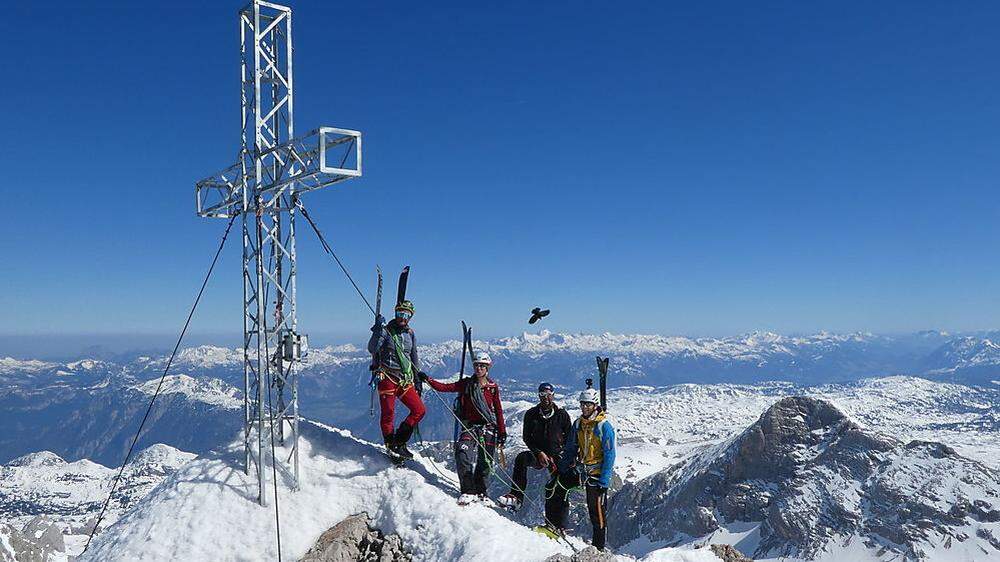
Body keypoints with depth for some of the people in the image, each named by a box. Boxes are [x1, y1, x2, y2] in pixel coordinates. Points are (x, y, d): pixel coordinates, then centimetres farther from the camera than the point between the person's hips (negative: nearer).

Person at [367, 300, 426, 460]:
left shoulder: (410, 334, 13)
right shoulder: (386, 330, -3)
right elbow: (372, 349, -19)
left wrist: (418, 378, 21)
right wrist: (377, 330, -29)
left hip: (405, 380, 5)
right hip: (388, 378, -5)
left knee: (420, 410, -2)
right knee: (388, 414, -4)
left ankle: (399, 441, 9)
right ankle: (390, 446, 14)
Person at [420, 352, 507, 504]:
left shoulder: (493, 387, 6)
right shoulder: (466, 384, 5)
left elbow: (498, 411, 9)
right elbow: (444, 387, -3)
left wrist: (502, 432, 6)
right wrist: (428, 380, -17)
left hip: (488, 428, 1)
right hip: (469, 426, -1)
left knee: (484, 462, 4)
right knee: (463, 454, -22)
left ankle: (480, 492, 23)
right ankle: (468, 491, -15)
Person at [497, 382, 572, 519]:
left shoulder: (562, 415, 0)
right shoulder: (531, 414, 3)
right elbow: (527, 437, 3)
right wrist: (539, 453, -13)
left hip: (558, 457, 0)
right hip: (538, 455, 0)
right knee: (521, 458, -29)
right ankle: (516, 496, -33)